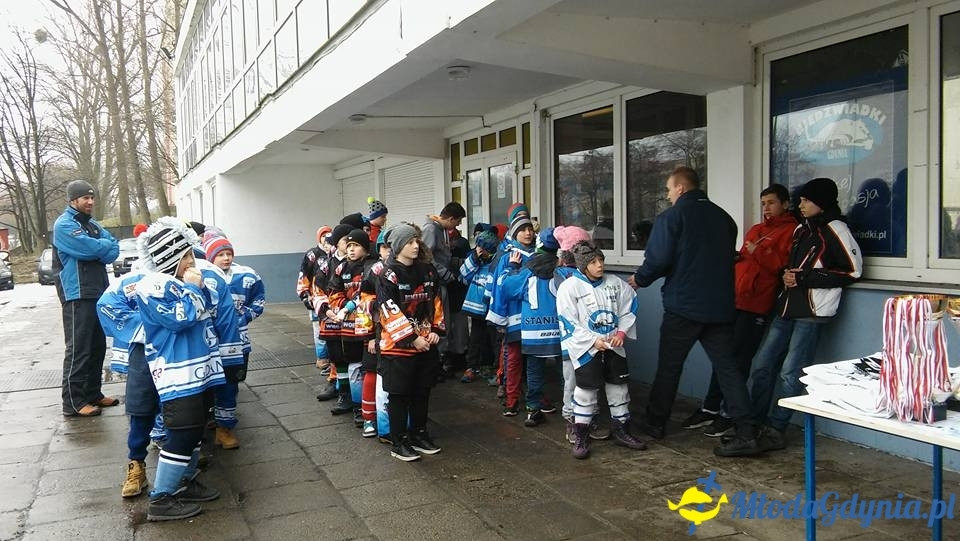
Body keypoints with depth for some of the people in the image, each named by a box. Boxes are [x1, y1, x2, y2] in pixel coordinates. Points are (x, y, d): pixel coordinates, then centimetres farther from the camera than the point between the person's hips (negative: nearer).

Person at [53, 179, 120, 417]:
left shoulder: (93, 225, 18)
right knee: (78, 349, -7)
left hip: (98, 294, 8)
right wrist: (105, 245, -1)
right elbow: (89, 247, -21)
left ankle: (93, 393, 22)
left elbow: (113, 249, 7)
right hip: (77, 296, -8)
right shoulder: (64, 225, -7)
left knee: (97, 347, 13)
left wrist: (97, 248, -13)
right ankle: (74, 402, -3)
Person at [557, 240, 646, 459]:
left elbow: (629, 308, 11)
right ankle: (582, 438, 8)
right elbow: (569, 322, -11)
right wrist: (594, 340, -16)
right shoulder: (569, 287, -11)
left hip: (613, 345, 5)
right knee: (586, 390, -5)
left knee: (619, 386, 11)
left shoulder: (615, 283, 3)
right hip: (585, 347, -5)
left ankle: (621, 430, 28)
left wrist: (621, 332, -4)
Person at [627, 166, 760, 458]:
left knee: (668, 367, 9)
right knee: (727, 367, 7)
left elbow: (658, 260, -14)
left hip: (683, 305, -5)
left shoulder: (671, 216, -9)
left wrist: (640, 279, 4)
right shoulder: (724, 217, 9)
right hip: (720, 307, 5)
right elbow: (728, 257, 17)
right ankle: (746, 433, 2)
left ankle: (655, 423, 23)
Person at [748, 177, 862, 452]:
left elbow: (853, 271, -11)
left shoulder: (834, 230, -7)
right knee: (762, 365, 6)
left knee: (791, 373, -6)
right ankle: (754, 423, 15)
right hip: (787, 307, 8)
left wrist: (804, 278, -13)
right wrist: (787, 275, 8)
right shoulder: (802, 229, 19)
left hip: (811, 311, -8)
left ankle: (775, 431, 3)